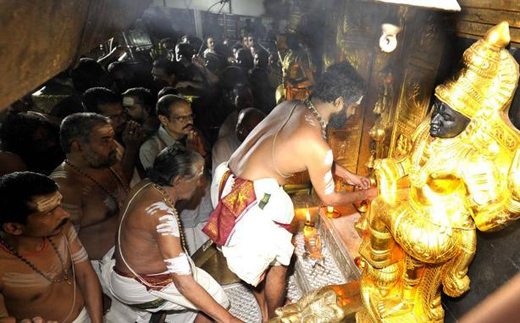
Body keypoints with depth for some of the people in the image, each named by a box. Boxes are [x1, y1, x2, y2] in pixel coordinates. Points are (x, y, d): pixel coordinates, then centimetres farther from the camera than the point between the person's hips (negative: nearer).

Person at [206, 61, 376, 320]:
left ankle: (265, 312, 49)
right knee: (278, 261, 17)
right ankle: (274, 318, 42)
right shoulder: (316, 146, -21)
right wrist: (364, 194, 15)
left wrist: (349, 176, 25)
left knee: (258, 259, 26)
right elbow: (329, 198, -3)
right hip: (249, 202, -9)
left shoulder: (289, 106, 3)